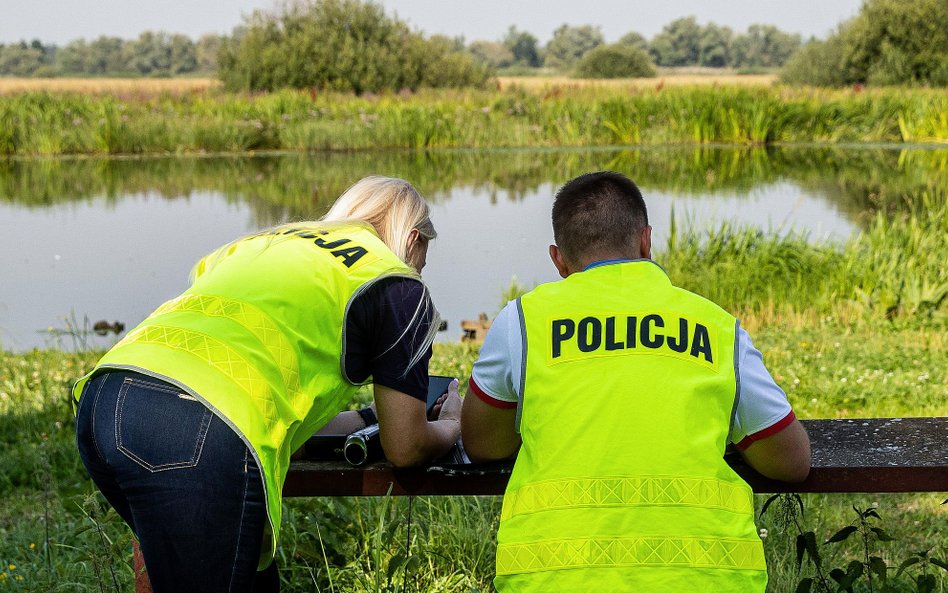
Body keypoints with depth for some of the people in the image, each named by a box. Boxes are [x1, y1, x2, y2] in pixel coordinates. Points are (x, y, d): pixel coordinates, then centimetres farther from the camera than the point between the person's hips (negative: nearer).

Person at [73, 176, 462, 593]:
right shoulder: (397, 285, 13)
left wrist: (367, 418, 47)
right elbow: (404, 449, 16)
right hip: (198, 434, -8)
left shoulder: (263, 242, 33)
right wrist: (451, 426, 38)